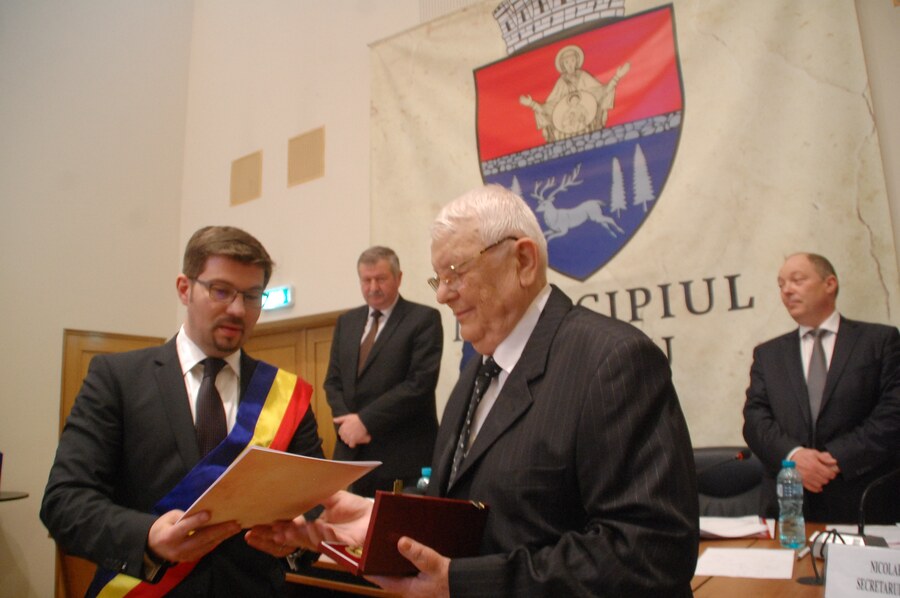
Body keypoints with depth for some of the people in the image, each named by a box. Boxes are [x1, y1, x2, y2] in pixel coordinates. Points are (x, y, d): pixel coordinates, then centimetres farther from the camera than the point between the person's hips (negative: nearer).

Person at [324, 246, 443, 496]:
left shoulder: (424, 319, -4)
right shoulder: (347, 321, 14)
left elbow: (420, 382, -13)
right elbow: (333, 381, 13)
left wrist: (366, 420, -14)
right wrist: (346, 421, -6)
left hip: (404, 456, -4)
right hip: (352, 451, 5)